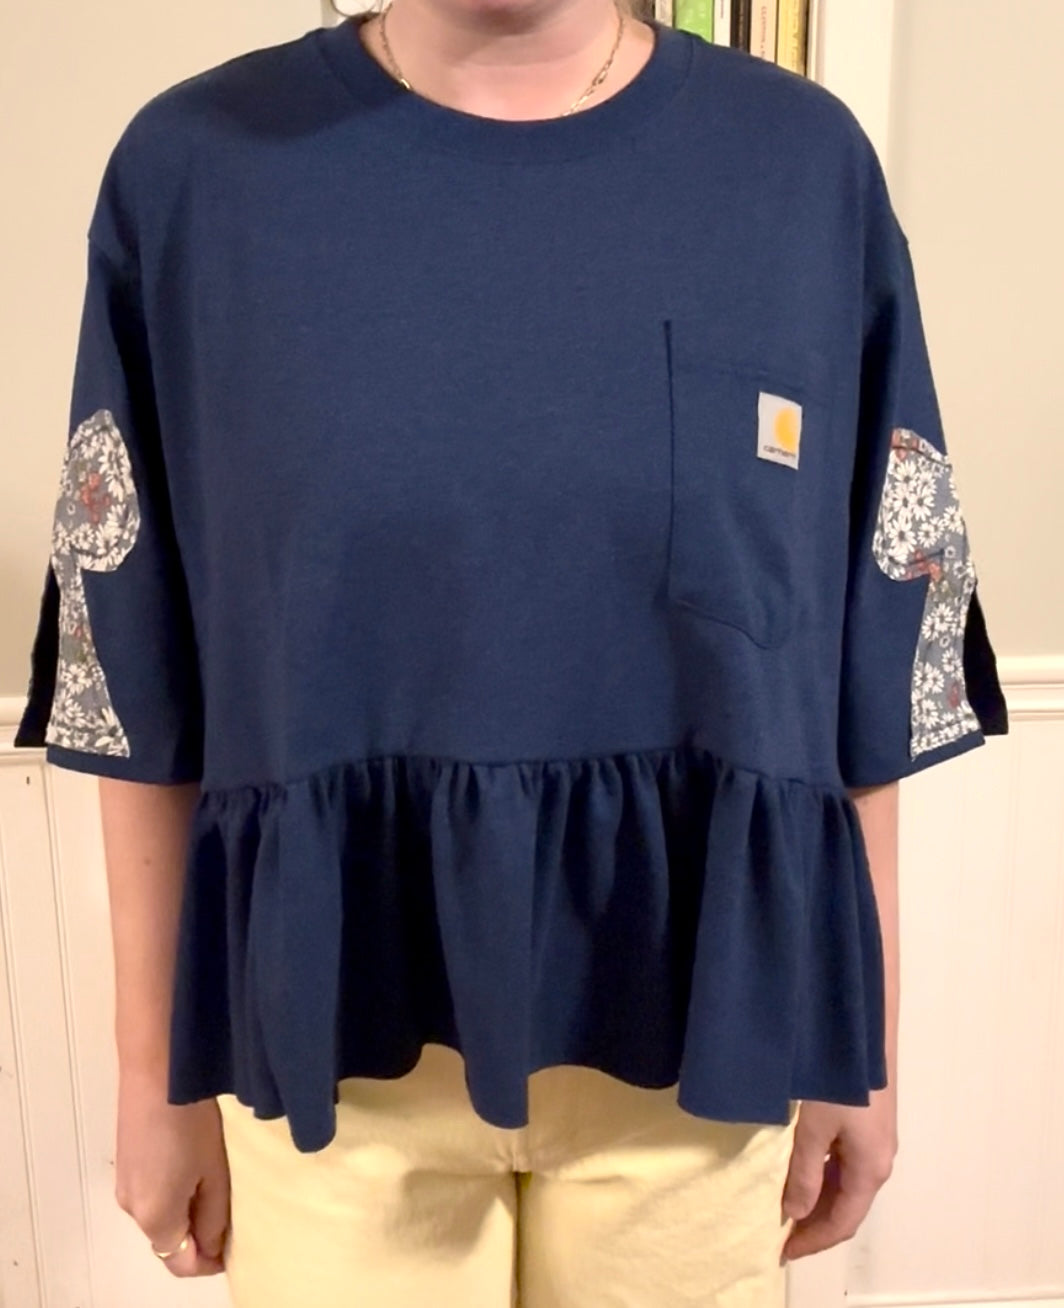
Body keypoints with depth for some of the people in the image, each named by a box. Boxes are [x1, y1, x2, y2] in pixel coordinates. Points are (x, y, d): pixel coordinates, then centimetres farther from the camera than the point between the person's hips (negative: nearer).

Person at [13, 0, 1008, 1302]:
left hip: (701, 1015, 1)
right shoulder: (192, 167, -6)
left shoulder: (808, 166, -4)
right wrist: (154, 1067, 3)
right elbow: (141, 683, -2)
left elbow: (874, 660, 0)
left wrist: (865, 1040, 5)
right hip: (335, 1023, 0)